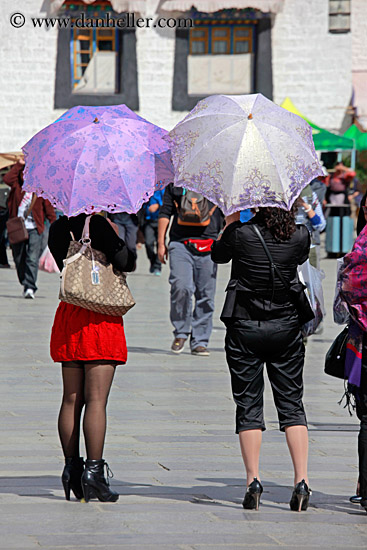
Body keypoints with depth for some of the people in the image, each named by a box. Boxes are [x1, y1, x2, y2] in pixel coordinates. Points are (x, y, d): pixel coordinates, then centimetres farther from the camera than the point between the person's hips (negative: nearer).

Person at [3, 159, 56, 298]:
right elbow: (7, 179, -10)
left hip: (34, 229, -3)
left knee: (32, 259, -12)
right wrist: (19, 165, -6)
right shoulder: (17, 186, 8)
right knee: (19, 259, 9)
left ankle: (30, 287, -17)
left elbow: (48, 207, 5)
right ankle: (25, 285, 26)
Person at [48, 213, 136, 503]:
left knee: (71, 400, 11)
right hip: (101, 318, -6)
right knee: (96, 400, -5)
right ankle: (93, 470, -8)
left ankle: (71, 468, 12)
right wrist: (123, 244, 5)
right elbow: (124, 263, -17)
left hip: (68, 316, 6)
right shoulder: (98, 224, -14)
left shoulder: (57, 229, 6)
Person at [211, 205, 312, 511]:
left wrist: (232, 218, 14)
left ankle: (253, 480, -1)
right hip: (286, 329, 2)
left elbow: (218, 255, 6)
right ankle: (302, 480, -2)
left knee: (248, 406, 5)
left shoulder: (241, 234, -14)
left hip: (244, 329, -2)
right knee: (291, 404, 7)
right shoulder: (300, 237, -8)